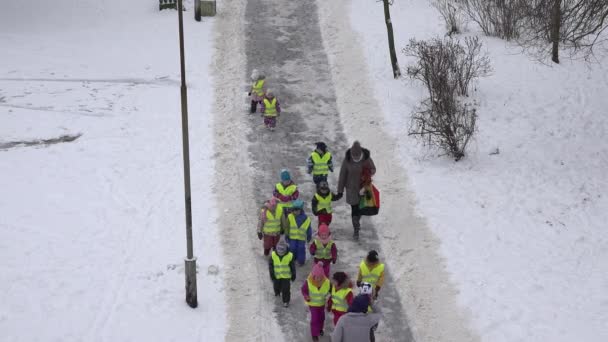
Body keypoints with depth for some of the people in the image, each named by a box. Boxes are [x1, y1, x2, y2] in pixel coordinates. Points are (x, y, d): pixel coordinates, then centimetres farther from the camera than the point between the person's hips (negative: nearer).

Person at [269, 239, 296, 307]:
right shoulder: (273, 255, -13)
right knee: (276, 286, 23)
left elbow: (292, 266, -4)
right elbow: (270, 265, -4)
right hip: (276, 275, 2)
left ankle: (286, 301, 12)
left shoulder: (289, 256, -15)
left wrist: (293, 275, 1)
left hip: (286, 276, -2)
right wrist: (272, 274, -6)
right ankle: (277, 292, 56)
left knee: (286, 289, -2)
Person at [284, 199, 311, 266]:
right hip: (292, 237, 1)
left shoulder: (306, 219, -9)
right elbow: (287, 227, 0)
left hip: (302, 237, -1)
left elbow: (308, 228, 2)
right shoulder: (290, 217, -8)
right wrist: (286, 235, 2)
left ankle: (301, 261, 25)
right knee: (292, 248, 7)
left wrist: (309, 236, 9)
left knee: (301, 249, 5)